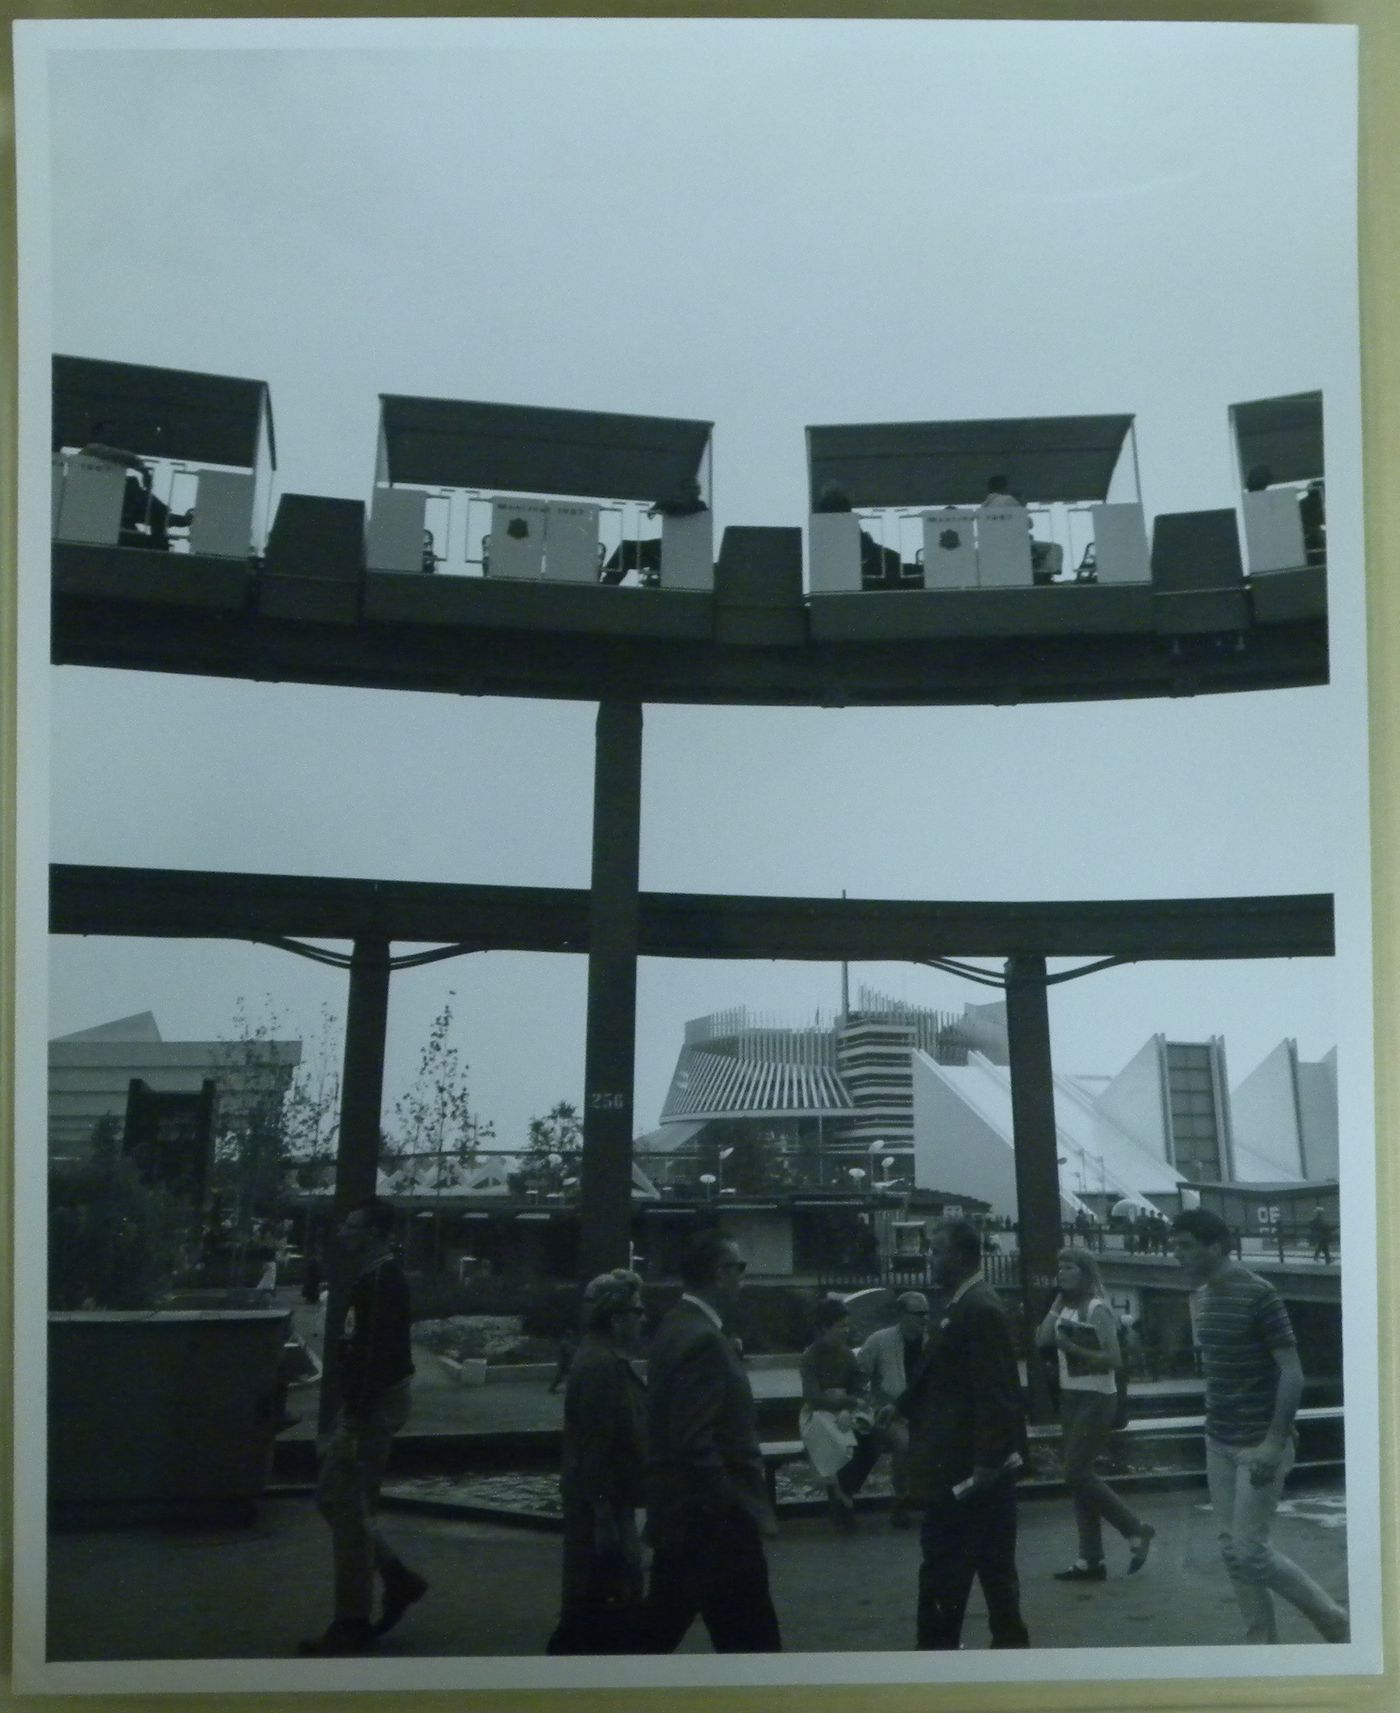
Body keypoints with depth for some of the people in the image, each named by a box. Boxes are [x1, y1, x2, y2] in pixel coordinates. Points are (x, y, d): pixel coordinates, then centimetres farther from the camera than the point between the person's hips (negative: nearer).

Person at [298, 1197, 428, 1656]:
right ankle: (399, 1579, 22)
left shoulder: (382, 1282, -18)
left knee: (347, 1510, -3)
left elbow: (375, 1357, -24)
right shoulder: (373, 1278, 13)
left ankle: (352, 1623, 7)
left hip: (373, 1408, -10)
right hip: (365, 1406, 10)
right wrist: (348, 1415, 20)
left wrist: (355, 1422, -24)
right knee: (333, 1499, 15)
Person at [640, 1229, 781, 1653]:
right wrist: (734, 1515, -20)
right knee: (752, 1641, 1)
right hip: (713, 1523, -10)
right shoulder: (703, 1340, -19)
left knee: (656, 1637, 13)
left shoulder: (675, 1329, 11)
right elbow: (697, 1446, -24)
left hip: (677, 1517, 10)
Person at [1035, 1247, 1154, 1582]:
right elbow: (1042, 1340, -1)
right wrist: (1058, 1300, 1)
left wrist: (1073, 1349, -22)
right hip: (1071, 1398, 8)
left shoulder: (1097, 1309, -13)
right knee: (1078, 1476, 7)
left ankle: (1137, 1529, 4)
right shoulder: (1066, 1309, 11)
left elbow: (1115, 1359, -17)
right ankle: (1091, 1560, 12)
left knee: (1077, 1474, -12)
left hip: (1096, 1400, -8)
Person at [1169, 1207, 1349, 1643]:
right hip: (1219, 1444, 8)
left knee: (1251, 1550, -6)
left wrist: (1275, 1442, -22)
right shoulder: (1204, 1297, 8)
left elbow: (1292, 1373, -17)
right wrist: (1213, 1431, 17)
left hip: (1258, 1446, -8)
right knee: (1232, 1551, 8)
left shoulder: (1259, 1295, -17)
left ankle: (1336, 1623, 13)